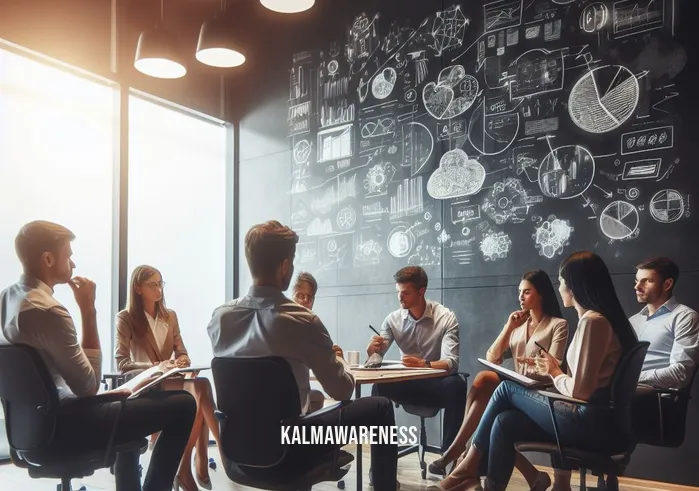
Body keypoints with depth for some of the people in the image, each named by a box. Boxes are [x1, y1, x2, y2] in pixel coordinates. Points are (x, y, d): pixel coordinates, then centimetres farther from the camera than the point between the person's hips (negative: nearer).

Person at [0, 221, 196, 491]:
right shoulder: (48, 310, -24)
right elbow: (89, 386, -19)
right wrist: (88, 309, -17)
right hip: (60, 426, -10)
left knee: (126, 401, 34)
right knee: (183, 405, -9)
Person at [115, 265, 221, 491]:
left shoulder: (170, 316, 17)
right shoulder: (125, 318, -2)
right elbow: (122, 364, -9)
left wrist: (183, 361, -11)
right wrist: (157, 366, -23)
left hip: (171, 381, 5)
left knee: (200, 389, -33)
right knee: (200, 387, -33)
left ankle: (186, 468, -29)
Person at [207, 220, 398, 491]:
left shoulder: (220, 316, -5)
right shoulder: (302, 321, -22)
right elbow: (342, 390, -11)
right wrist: (338, 359, 11)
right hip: (286, 451, -6)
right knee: (380, 408, 9)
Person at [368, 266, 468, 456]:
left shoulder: (446, 318, -13)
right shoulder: (393, 319, -2)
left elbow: (451, 363, -24)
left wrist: (424, 364, -45)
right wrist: (372, 348, -27)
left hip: (437, 385, -2)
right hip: (408, 384, 3)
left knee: (456, 384, -35)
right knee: (379, 387, -27)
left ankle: (449, 451, -24)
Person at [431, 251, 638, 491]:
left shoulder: (592, 321, -16)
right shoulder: (602, 317, 15)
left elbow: (579, 390, -20)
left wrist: (555, 374, -1)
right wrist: (551, 367, 12)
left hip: (591, 422, -9)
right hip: (594, 418, 9)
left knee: (507, 388, 1)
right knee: (505, 422, 6)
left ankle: (472, 465, 15)